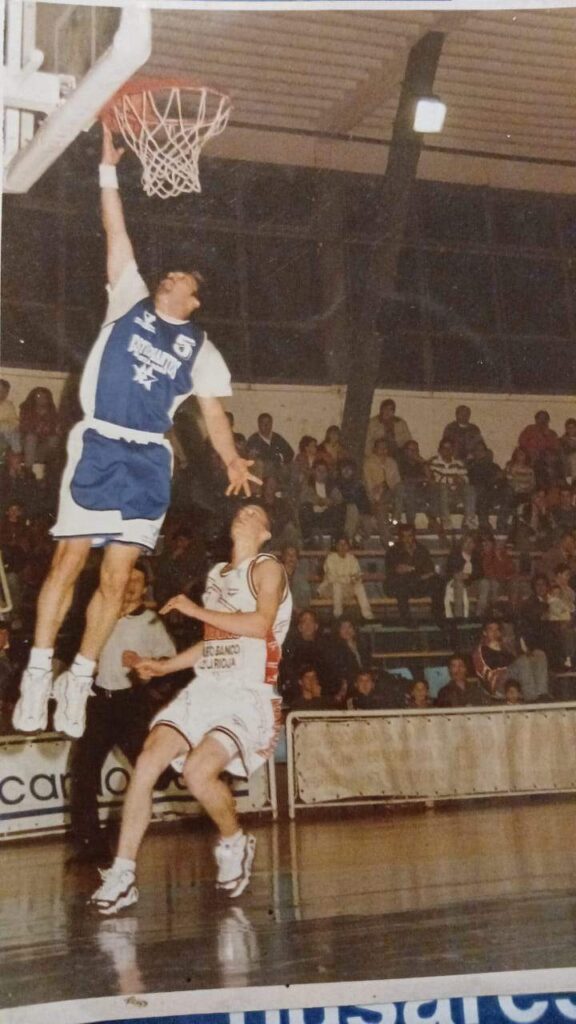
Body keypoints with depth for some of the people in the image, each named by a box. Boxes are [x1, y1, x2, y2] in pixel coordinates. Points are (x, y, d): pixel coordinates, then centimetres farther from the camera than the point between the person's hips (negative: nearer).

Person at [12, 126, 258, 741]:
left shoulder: (201, 350, 14)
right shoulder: (129, 302, 13)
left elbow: (213, 413, 6)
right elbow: (117, 236, 8)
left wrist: (232, 459, -11)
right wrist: (109, 171, 2)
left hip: (149, 461, 2)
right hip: (98, 448, -1)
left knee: (116, 578, 0)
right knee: (68, 561, -6)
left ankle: (78, 681, 10)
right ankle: (38, 674, 1)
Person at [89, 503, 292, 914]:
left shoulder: (267, 568, -2)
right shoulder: (217, 574, 20)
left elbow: (261, 625, -19)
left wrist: (196, 611, -13)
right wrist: (165, 666, 21)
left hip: (249, 698, -6)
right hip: (204, 691, 7)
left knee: (198, 771, -26)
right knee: (146, 764, -11)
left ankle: (235, 843, 4)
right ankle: (122, 874, -5)